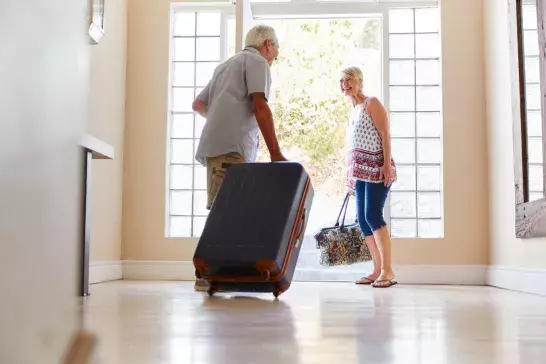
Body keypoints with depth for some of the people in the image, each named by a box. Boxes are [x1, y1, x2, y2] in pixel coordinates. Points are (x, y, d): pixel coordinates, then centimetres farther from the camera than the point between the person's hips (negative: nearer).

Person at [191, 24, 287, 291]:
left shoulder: (227, 64, 29)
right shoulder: (257, 61, 4)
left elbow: (198, 104, 31)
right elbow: (260, 107, -10)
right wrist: (275, 153, -11)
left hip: (216, 144, 9)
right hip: (231, 146, -9)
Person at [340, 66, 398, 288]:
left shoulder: (371, 103, -1)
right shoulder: (352, 111, 21)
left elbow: (385, 134, -10)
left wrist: (387, 164, -21)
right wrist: (351, 176, 20)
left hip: (376, 167, -8)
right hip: (360, 170, 8)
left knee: (373, 216, -16)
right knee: (362, 220, 4)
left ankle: (387, 271, -12)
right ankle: (378, 270, 10)